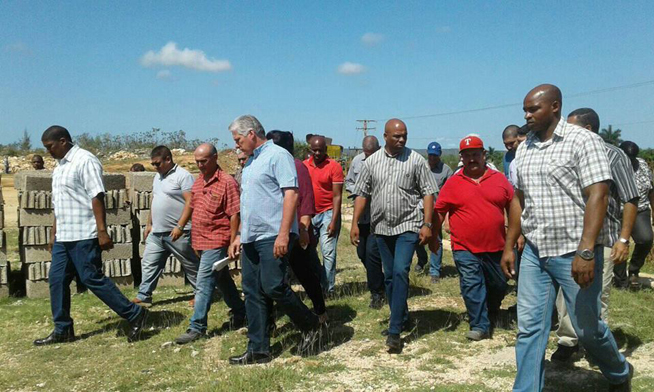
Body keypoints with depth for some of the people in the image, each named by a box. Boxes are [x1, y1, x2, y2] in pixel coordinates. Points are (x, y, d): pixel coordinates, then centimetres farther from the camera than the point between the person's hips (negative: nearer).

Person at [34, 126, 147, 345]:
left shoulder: (85, 161, -11)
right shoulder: (60, 166, 18)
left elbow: (97, 197, -19)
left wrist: (102, 231, -24)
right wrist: (54, 234, 22)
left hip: (83, 236, -9)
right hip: (63, 237, 9)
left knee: (93, 279, -8)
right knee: (57, 280, 10)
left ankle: (135, 315, 1)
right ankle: (62, 330, 21)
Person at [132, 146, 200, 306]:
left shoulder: (183, 176, -12)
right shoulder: (158, 176, 15)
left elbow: (190, 202, -18)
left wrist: (180, 226, -23)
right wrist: (149, 224, 20)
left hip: (177, 233, -8)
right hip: (156, 232, 8)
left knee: (190, 265, 4)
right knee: (149, 264, 9)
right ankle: (144, 296, 18)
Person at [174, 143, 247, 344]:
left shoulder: (227, 182, -14)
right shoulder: (198, 181, 11)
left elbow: (234, 215, -16)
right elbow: (190, 206, 20)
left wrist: (232, 243, -16)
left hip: (216, 242, -8)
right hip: (202, 241, 8)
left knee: (204, 284, -8)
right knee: (223, 281, 19)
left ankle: (197, 327, 0)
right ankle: (240, 315, 33)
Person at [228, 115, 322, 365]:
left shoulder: (277, 155, -7)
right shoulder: (251, 162, 20)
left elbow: (291, 194, -17)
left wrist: (283, 234, -23)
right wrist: (239, 236, 21)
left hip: (273, 237, -9)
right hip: (251, 239, 9)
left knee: (273, 287, -10)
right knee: (253, 293, 8)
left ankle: (310, 326, 13)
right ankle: (258, 350, 16)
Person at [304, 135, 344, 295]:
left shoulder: (334, 166, -7)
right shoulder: (304, 165, 5)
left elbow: (337, 196, -8)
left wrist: (334, 221, -13)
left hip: (328, 213, -4)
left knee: (328, 253, -6)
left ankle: (328, 289, 3)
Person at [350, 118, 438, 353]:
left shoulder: (416, 160, -2)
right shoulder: (372, 161, 6)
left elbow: (428, 193, -3)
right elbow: (362, 194, 8)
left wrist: (427, 224, -10)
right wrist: (355, 223, 2)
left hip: (408, 225, -4)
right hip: (382, 227, 4)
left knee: (400, 272, -15)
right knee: (389, 276, 12)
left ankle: (394, 331, -9)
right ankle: (401, 319, 30)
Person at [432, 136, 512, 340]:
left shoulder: (499, 179, 3)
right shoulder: (453, 183, -2)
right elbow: (439, 212, 4)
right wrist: (433, 237, 5)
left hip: (495, 247, 3)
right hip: (465, 248, -2)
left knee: (499, 286, 16)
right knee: (471, 286, -6)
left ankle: (491, 316, 43)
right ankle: (480, 326, 7)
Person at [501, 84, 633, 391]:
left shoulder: (583, 141, -9)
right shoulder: (524, 148, 10)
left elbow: (597, 196, -17)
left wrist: (586, 252, -24)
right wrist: (509, 246, 11)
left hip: (574, 253, -5)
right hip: (534, 253, 5)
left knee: (588, 328, 10)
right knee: (529, 328, 4)